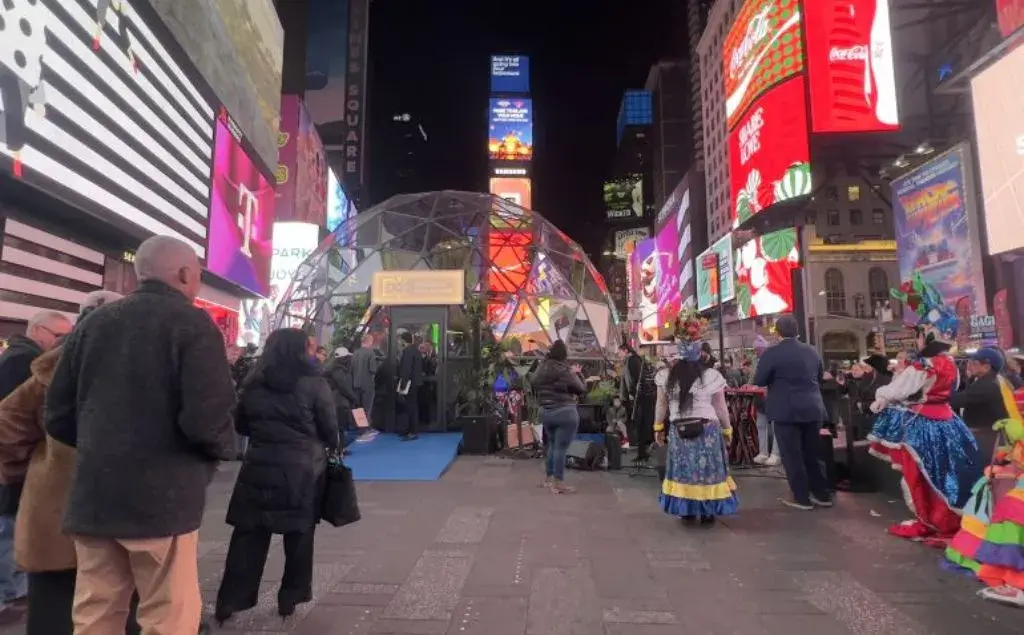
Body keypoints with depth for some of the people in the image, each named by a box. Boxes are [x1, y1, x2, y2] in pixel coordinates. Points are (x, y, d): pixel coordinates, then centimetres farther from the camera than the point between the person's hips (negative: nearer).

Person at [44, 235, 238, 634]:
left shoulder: (93, 322, 9)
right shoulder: (192, 323, -9)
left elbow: (57, 416, 10)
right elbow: (207, 417, -20)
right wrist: (225, 448, 0)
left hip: (92, 495, 7)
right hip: (161, 496, -6)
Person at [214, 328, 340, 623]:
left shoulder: (253, 384, 4)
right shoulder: (314, 383, -10)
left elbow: (240, 425, 13)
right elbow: (330, 427, -6)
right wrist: (333, 447, 13)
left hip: (259, 468, 3)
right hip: (301, 471, -3)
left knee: (248, 536, 12)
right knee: (299, 535, 11)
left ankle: (229, 602, 18)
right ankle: (290, 599, 21)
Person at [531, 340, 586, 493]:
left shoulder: (541, 367, 3)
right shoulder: (565, 370, -17)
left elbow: (533, 383, 19)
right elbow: (582, 389, -9)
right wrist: (577, 373, 4)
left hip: (545, 411, 7)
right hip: (564, 412, -7)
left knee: (552, 445, 19)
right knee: (561, 447, -1)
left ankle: (548, 478, 27)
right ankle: (558, 483, 4)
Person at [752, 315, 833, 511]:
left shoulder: (771, 353, -12)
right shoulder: (812, 351, 6)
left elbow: (759, 381, -7)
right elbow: (820, 377, 19)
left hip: (786, 411, -6)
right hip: (813, 409, 6)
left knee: (792, 456, 3)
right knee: (812, 454, 15)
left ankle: (802, 498, 8)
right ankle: (822, 495, 22)